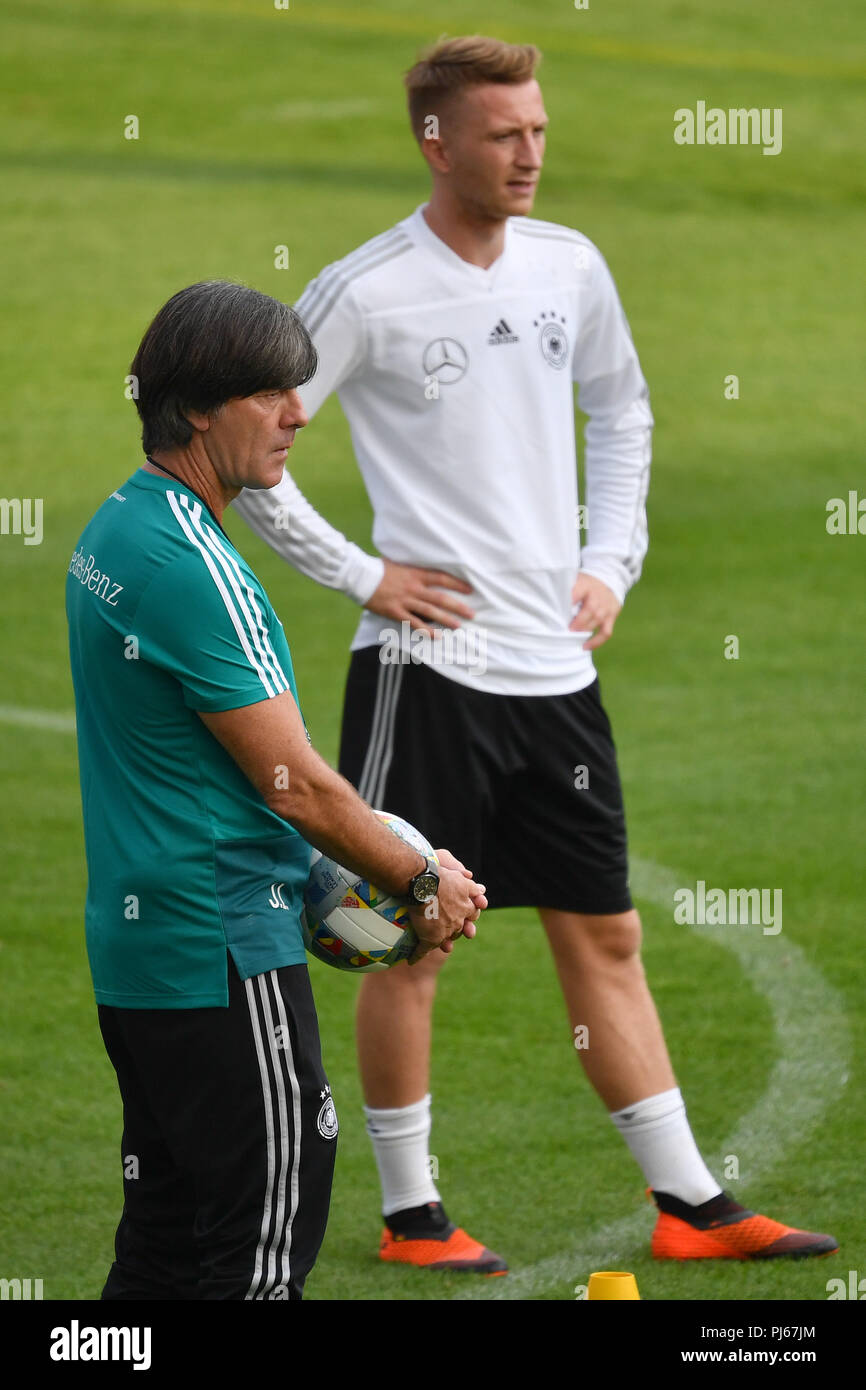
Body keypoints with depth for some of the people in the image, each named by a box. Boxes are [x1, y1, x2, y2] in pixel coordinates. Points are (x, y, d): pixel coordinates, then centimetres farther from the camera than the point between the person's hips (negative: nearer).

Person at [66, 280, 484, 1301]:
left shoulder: (114, 530, 12)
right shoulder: (189, 562, -20)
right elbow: (293, 783, -16)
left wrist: (348, 869, 13)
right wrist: (422, 883, -2)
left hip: (136, 944, 10)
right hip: (223, 949, -10)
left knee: (165, 1240, 13)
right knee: (261, 1250, -5)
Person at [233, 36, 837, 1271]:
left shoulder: (570, 267, 6)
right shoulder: (366, 295, -11)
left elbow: (621, 410, 23)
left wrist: (612, 558, 12)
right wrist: (358, 574, -9)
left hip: (556, 664, 5)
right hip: (427, 669, -5)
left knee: (605, 937, 9)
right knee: (412, 939, 2)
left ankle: (690, 1204, 12)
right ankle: (410, 1214, 13)